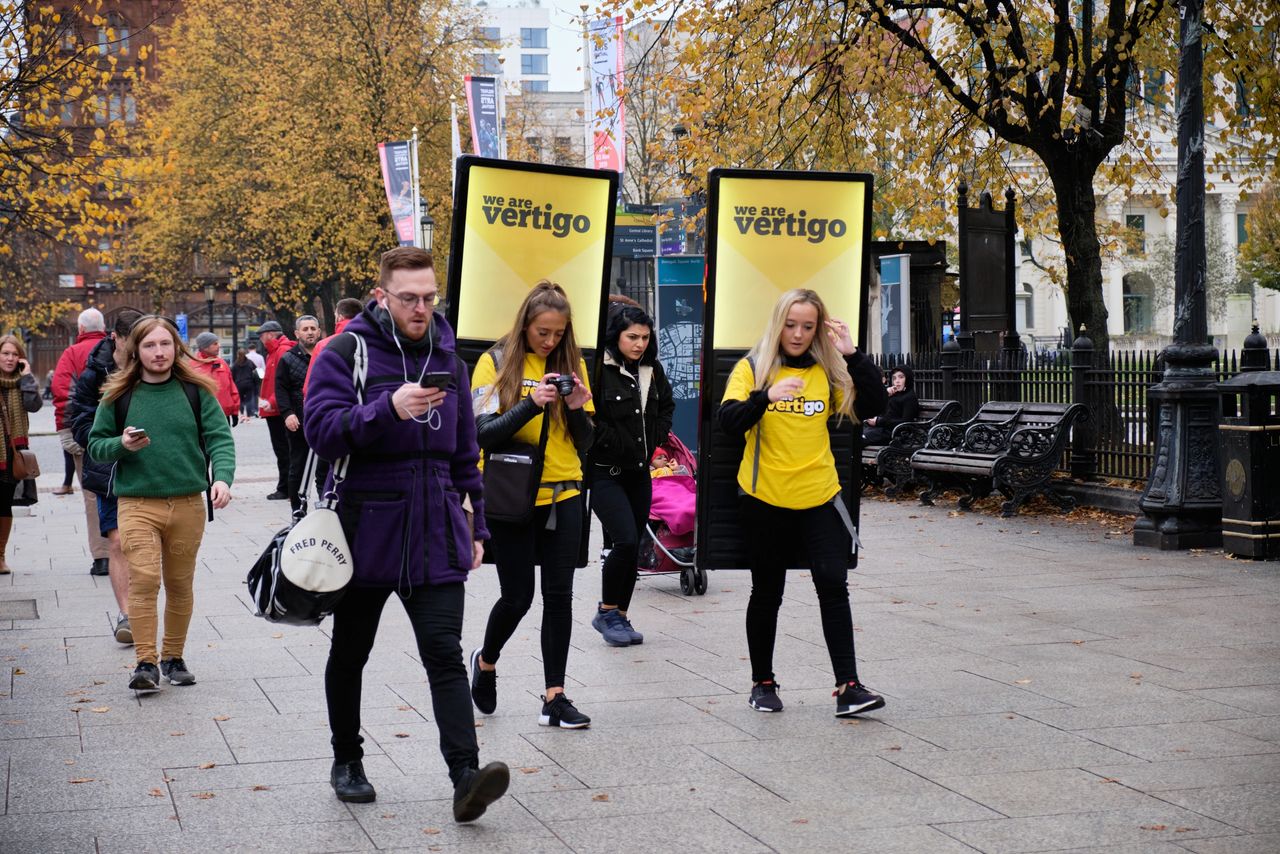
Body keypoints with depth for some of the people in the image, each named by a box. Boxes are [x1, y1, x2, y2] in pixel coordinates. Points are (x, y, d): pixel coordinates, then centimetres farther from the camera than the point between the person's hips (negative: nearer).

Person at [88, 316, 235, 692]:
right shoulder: (118, 395, 3)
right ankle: (145, 662, -11)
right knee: (143, 578, -17)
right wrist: (121, 445, -13)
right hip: (136, 503, -1)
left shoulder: (196, 391, 4)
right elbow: (96, 444, 9)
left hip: (188, 504, 2)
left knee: (180, 584, 11)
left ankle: (174, 658, 26)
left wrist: (222, 477, -19)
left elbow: (219, 438, -2)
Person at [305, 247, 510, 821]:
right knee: (349, 655, 13)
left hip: (435, 536, 2)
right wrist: (389, 408, -31)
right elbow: (320, 429, -18)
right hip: (366, 531, -2)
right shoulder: (346, 353, -5)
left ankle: (466, 776, -16)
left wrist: (475, 527, 16)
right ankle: (347, 762, 30)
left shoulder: (448, 361, 10)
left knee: (445, 655, -8)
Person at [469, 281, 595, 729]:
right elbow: (484, 433, -13)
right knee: (517, 596, 1)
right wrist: (532, 404, -25)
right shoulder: (496, 362, -4)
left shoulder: (571, 363, 7)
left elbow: (585, 442, 7)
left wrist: (577, 408, -13)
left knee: (559, 594, 1)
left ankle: (554, 696, 6)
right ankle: (486, 662, 30)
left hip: (563, 495, 3)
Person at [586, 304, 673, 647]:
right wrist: (621, 444, -13)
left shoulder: (652, 369, 6)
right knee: (626, 541, -14)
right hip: (604, 473, -6)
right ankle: (607, 611, 6)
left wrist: (653, 440, 10)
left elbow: (667, 406, 23)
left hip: (639, 473, 6)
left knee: (632, 546, 8)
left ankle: (620, 616, 20)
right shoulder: (598, 368, -15)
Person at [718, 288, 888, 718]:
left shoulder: (828, 372, 5)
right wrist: (767, 397, -31)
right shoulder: (752, 368, -1)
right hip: (765, 499, -1)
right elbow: (727, 421, -14)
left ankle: (848, 686, -11)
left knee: (833, 583, -11)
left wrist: (853, 355, -13)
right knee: (767, 593, 9)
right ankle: (762, 683, 24)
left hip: (819, 497, 1)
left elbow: (872, 406, -5)